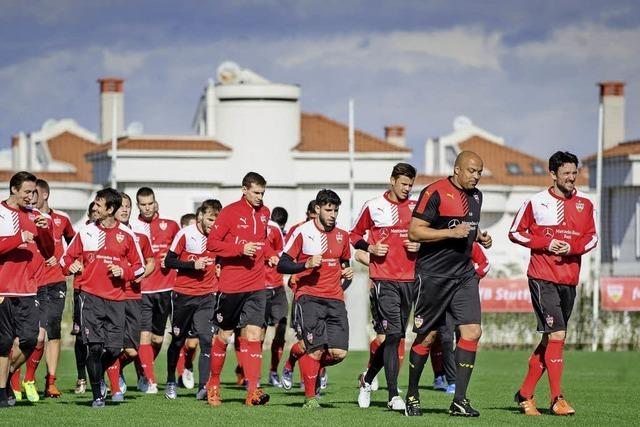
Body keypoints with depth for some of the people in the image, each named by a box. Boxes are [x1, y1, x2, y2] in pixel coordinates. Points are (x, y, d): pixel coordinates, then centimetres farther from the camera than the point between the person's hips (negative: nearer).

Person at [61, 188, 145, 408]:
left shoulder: (126, 235, 4)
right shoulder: (86, 233, 5)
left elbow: (139, 266, 11)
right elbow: (67, 259, 12)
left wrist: (124, 272, -7)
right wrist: (71, 266, -9)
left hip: (115, 298, 1)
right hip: (91, 296, -1)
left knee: (114, 348, -3)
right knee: (95, 346, -9)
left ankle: (98, 376, 29)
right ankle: (97, 396, 3)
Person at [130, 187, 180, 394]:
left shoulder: (170, 226, 8)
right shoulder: (131, 227, 2)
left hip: (164, 288, 3)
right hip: (141, 289, -3)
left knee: (157, 338, 10)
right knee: (144, 335, -12)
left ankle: (144, 376, 28)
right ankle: (150, 381, -10)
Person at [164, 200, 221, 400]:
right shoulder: (185, 234, -9)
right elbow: (169, 261, -7)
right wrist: (193, 265, -18)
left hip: (207, 295, 1)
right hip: (183, 294, -1)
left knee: (206, 338, -13)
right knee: (178, 339, 11)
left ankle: (204, 386, -13)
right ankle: (171, 382, 29)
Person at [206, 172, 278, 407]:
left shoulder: (264, 213, 11)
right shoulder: (230, 212, -7)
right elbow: (212, 242, -10)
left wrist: (270, 254, 9)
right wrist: (241, 248, -20)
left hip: (256, 285, 4)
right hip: (230, 285, -4)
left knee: (253, 335, -8)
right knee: (223, 335, 7)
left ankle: (253, 390, -13)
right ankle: (213, 385, 25)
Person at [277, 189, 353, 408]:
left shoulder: (342, 236, 14)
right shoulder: (303, 232, -2)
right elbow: (282, 265, -3)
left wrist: (347, 272, 8)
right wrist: (307, 264, -18)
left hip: (335, 299, 5)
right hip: (309, 297, -5)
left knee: (339, 353, -7)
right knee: (316, 349, -16)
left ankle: (313, 366, 24)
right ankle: (310, 397, -2)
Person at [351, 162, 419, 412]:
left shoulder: (416, 208, 11)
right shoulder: (373, 207, 2)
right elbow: (354, 236, 11)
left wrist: (419, 246, 0)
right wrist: (370, 247, -7)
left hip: (409, 279, 4)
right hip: (384, 279, -4)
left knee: (394, 336, 10)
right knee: (392, 334, -14)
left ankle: (368, 379, 32)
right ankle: (393, 396, -16)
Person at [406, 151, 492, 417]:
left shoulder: (475, 196, 13)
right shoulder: (435, 193, -12)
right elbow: (414, 232, -15)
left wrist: (479, 236, 9)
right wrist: (451, 232, -21)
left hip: (464, 275, 6)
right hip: (433, 275, -6)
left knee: (472, 332, -7)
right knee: (427, 336, 2)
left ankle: (459, 400, -3)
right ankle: (412, 397, 19)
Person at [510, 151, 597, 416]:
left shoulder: (585, 204, 8)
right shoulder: (537, 202, -3)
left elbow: (592, 237, 12)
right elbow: (516, 232, 4)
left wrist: (572, 247, -9)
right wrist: (546, 244, -10)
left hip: (569, 280, 5)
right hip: (542, 278, -5)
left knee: (550, 339, 9)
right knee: (557, 335, -15)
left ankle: (525, 394, 21)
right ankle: (557, 399, -13)